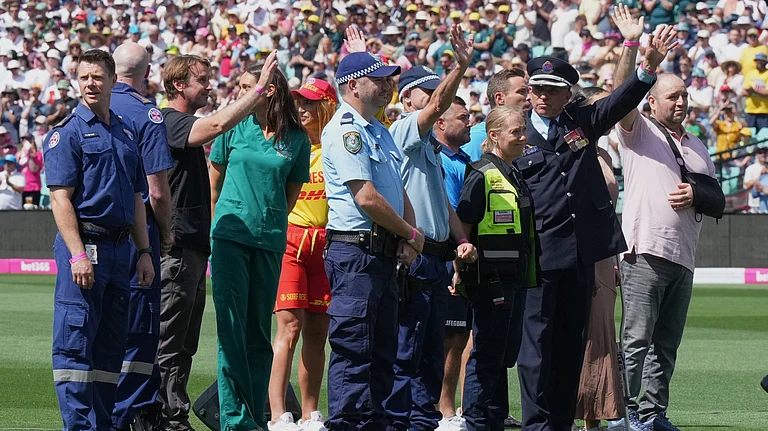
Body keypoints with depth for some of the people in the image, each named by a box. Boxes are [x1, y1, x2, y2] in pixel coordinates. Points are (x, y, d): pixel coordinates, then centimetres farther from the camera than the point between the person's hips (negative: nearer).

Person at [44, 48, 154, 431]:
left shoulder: (126, 133, 16)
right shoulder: (68, 132, -5)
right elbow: (60, 198, -12)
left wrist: (144, 251, 13)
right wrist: (78, 255, -20)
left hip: (120, 248, 7)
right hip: (84, 243, -7)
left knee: (111, 345, 9)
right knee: (75, 344, -7)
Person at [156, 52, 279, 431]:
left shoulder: (185, 125, 20)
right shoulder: (169, 121, -12)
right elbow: (219, 123, -29)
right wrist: (260, 87, -23)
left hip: (194, 246, 11)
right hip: (176, 246, -11)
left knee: (185, 342, 12)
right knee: (169, 342, -8)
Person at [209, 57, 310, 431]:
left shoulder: (296, 140, 2)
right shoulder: (234, 128, 2)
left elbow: (292, 191, 13)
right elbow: (214, 182, 12)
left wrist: (270, 222, 12)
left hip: (269, 241, 1)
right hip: (230, 235, -1)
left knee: (260, 330, 6)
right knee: (231, 325, -7)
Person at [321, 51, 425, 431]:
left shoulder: (379, 131, 18)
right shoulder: (345, 129, -12)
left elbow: (399, 192, 20)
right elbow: (366, 198, -19)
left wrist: (407, 241, 3)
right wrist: (411, 233, -7)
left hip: (385, 253, 10)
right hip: (355, 252, -10)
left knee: (382, 350, 12)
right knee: (352, 348, -10)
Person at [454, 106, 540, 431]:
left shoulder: (515, 177, 16)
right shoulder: (482, 175, -11)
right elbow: (462, 227, -14)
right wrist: (460, 271, -19)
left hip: (514, 278, 9)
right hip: (490, 278, -9)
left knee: (505, 354, 12)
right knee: (487, 355, -5)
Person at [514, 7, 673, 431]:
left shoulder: (582, 122, 12)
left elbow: (621, 101, 0)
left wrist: (650, 64, -18)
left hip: (581, 252, 4)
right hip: (537, 252, -4)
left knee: (571, 341, 8)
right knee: (536, 340, -5)